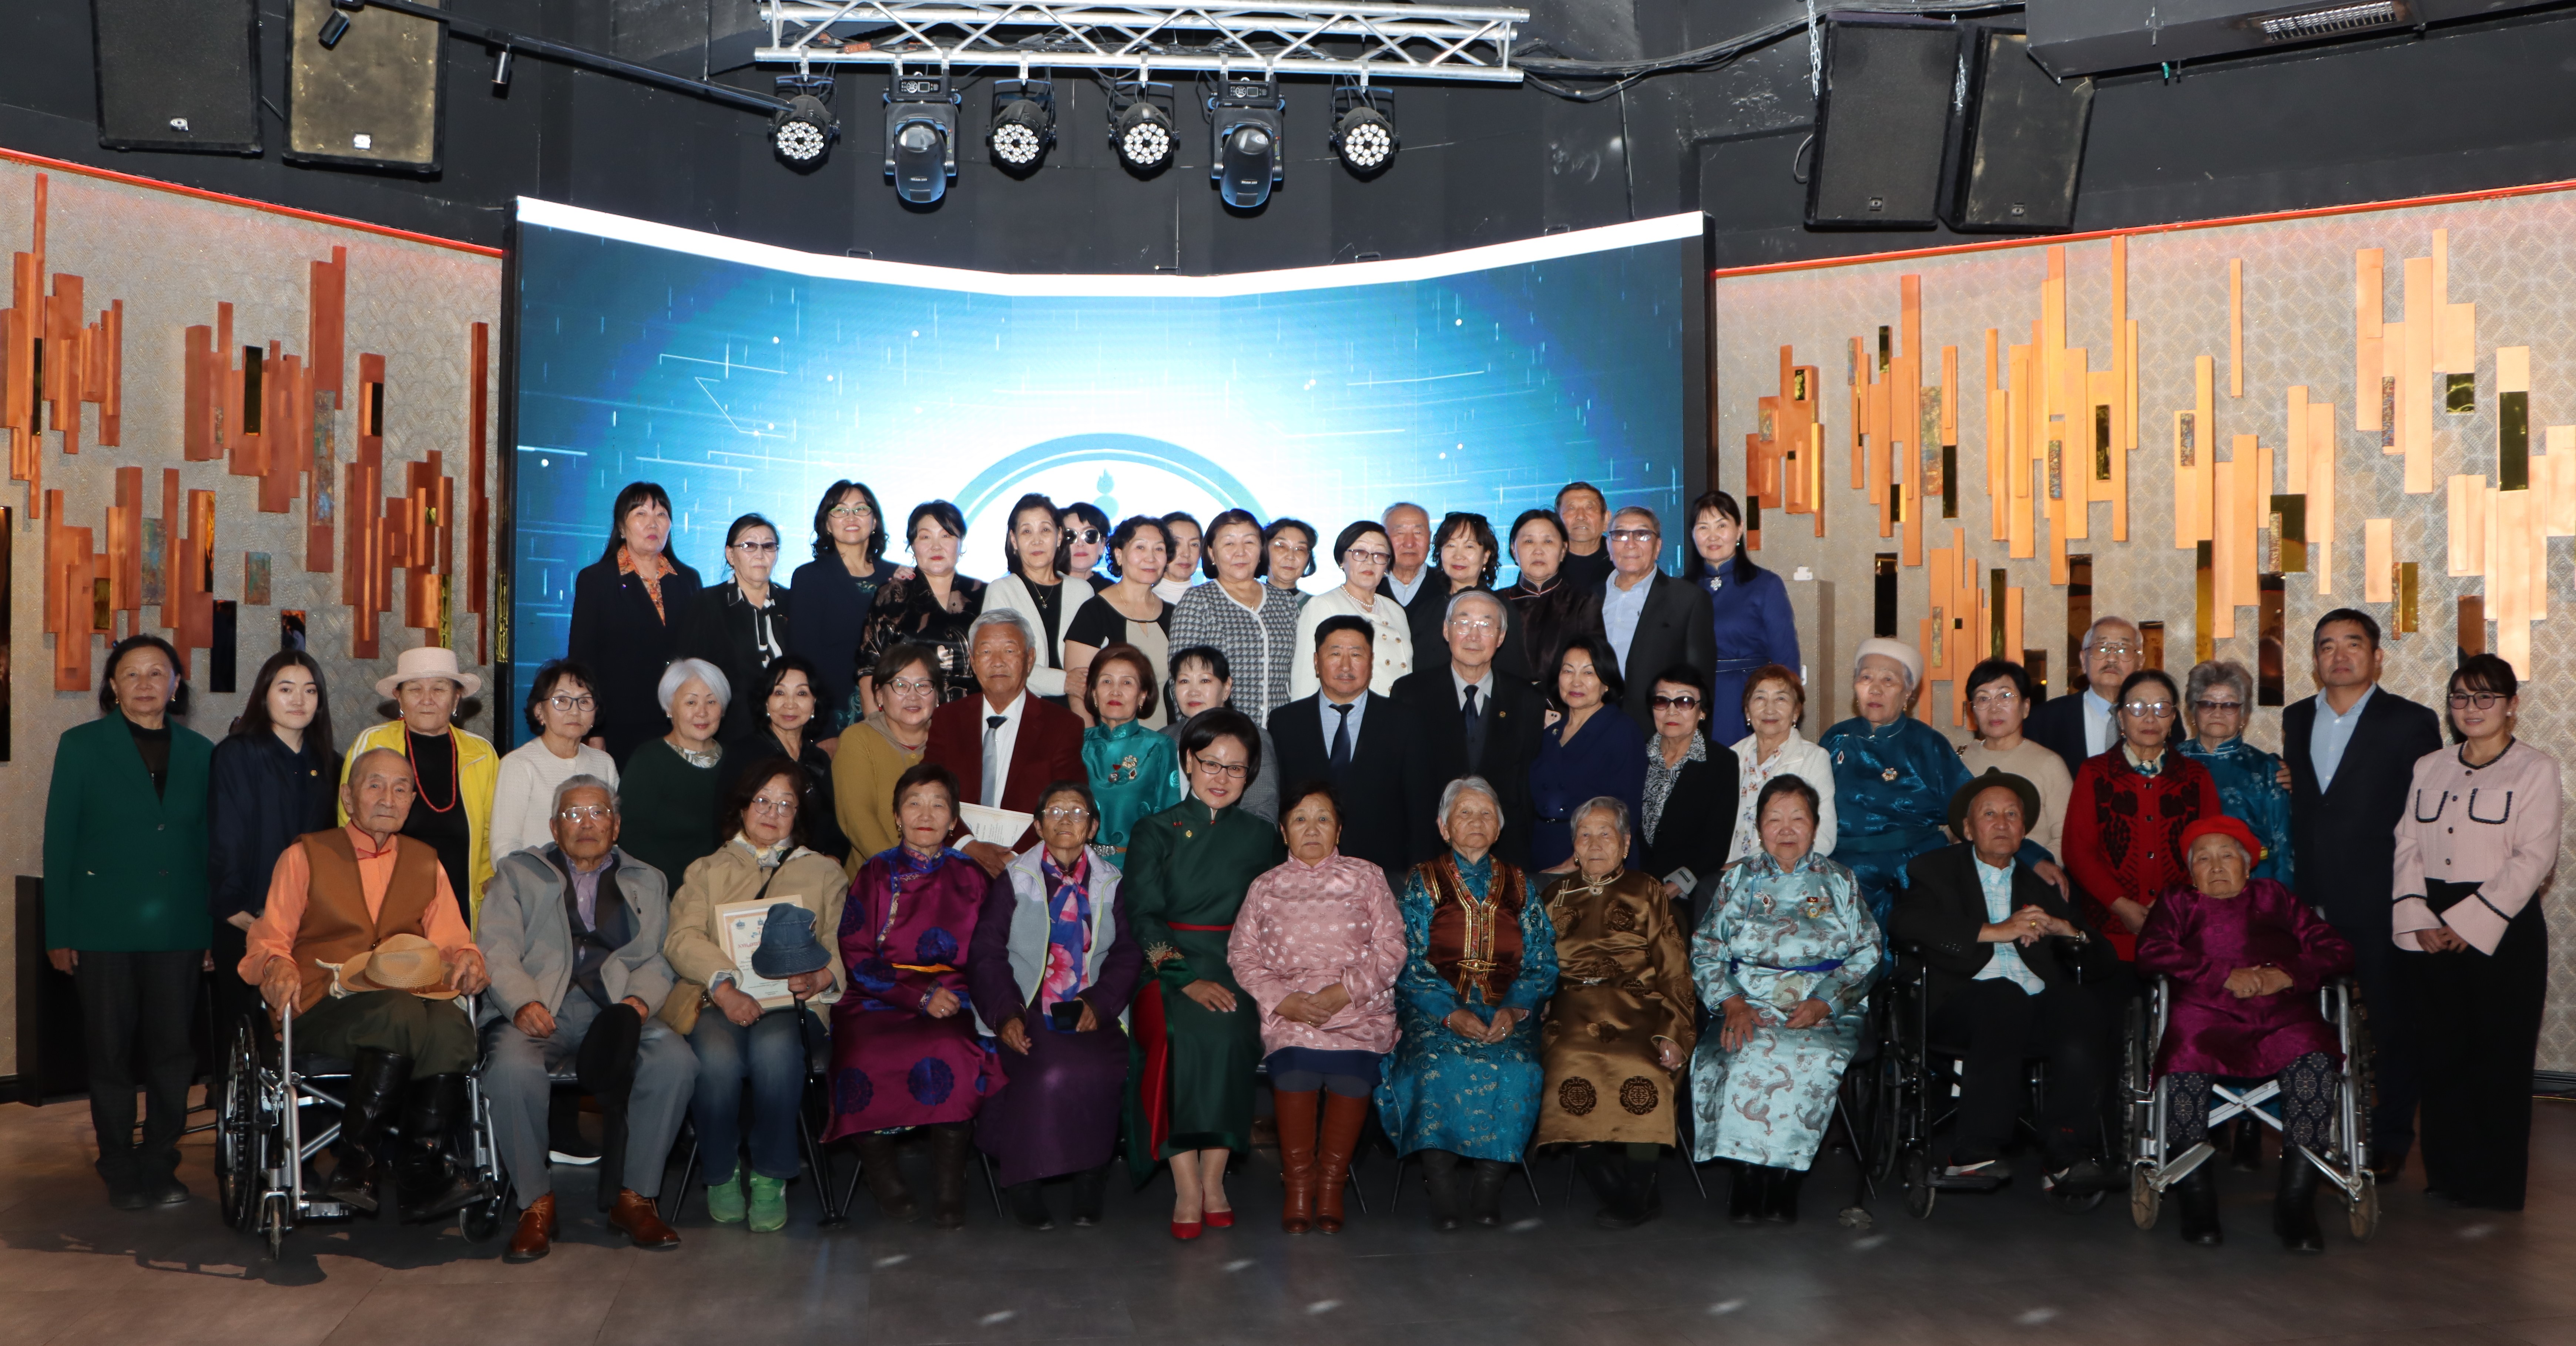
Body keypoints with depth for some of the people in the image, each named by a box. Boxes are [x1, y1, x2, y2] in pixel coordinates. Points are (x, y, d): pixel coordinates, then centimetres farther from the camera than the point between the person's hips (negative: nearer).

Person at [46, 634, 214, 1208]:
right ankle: (121, 1172, 17)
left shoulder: (199, 752, 8)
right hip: (105, 927, -2)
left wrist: (213, 926, 5)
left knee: (174, 1051, 3)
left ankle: (159, 1165, 17)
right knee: (110, 1052, 5)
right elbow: (59, 842, 1)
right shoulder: (83, 746, 2)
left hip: (177, 929, 2)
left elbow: (208, 843, 9)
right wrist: (59, 931, -4)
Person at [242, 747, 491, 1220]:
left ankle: (422, 1176, -29)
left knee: (450, 1025, -35)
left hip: (412, 998, 3)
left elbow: (451, 943, 18)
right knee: (404, 1017, -38)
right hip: (324, 1006, -3)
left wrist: (465, 959, -6)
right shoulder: (306, 855, 16)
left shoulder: (426, 864, 25)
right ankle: (358, 1161, -27)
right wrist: (278, 966, -15)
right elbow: (268, 939, 9)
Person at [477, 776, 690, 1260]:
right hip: (539, 1013, -1)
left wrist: (639, 1001, -11)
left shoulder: (648, 883, 25)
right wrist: (523, 1002, -14)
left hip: (618, 1013, 1)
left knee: (677, 1062, -29)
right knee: (511, 1071, -35)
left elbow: (657, 958, 12)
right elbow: (496, 950, 6)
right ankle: (536, 1203, -15)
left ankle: (634, 1197, -16)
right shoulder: (519, 872, 21)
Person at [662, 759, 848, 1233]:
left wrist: (824, 975, -17)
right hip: (717, 999, 0)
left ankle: (771, 1179, -17)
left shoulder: (823, 872, 23)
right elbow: (682, 937, 5)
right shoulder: (707, 870, 23)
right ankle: (721, 1176, -8)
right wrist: (723, 985, -15)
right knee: (717, 1057, -34)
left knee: (775, 1050, -36)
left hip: (791, 1002, 0)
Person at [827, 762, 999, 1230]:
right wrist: (920, 995, -10)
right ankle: (880, 1173, -10)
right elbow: (857, 957, 3)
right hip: (879, 1004, 0)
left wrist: (954, 995, -10)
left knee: (954, 1055, -34)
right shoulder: (875, 875, 12)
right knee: (868, 1059, -33)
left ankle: (949, 1190, -21)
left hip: (952, 1004, 0)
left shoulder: (972, 879, 14)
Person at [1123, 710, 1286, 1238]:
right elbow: (1143, 919, -1)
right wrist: (1187, 978, -15)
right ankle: (1187, 1187, -27)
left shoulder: (1262, 837, 16)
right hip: (1167, 967, -1)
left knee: (1230, 1030, -30)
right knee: (1181, 1034, -31)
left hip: (1236, 968, 1)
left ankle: (1213, 1177, -20)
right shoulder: (1155, 833, 10)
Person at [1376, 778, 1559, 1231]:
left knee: (1516, 1066, -30)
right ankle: (1440, 1182, -27)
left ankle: (1491, 1181, -21)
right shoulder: (1423, 882, 9)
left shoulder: (1519, 884, 15)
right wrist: (1452, 1013, -16)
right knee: (1437, 1063, -33)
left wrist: (1514, 1009, -11)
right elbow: (1409, 964, 0)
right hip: (1435, 1010, -1)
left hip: (1507, 1011, 1)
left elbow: (1542, 963, 9)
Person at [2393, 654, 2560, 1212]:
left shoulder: (2536, 769, 0)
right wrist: (2418, 920, -5)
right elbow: (2407, 847, 8)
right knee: (2441, 1053, 4)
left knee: (2499, 1056, 0)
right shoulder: (2429, 768, 13)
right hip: (2429, 930, 4)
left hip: (2501, 928, -4)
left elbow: (2533, 858, -8)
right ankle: (2449, 1175, 14)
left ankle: (2497, 1184, 11)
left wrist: (2469, 922, -14)